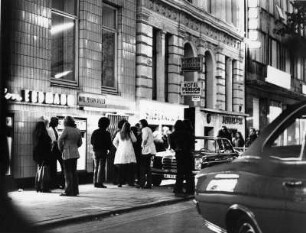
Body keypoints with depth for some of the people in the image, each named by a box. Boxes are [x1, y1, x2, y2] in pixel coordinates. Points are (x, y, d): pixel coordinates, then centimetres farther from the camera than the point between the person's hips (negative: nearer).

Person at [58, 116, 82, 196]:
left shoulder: (67, 130, -12)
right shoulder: (78, 131, 7)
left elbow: (60, 140, -10)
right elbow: (80, 143, 14)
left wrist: (61, 149, 5)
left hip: (67, 153, -7)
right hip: (75, 153, 7)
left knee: (68, 173, -2)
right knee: (74, 172, 13)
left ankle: (68, 191, -1)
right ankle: (75, 190, 16)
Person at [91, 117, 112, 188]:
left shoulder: (95, 132, 3)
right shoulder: (106, 133, -10)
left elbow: (91, 142, 8)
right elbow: (109, 143, -8)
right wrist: (109, 149, 11)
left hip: (96, 151, 4)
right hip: (103, 152, -4)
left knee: (96, 167, 12)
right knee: (101, 167, -1)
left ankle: (95, 182, 13)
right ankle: (99, 183, -5)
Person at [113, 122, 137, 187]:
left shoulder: (119, 134, 4)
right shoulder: (130, 133, -2)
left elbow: (114, 142, 10)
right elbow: (134, 140, 10)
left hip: (121, 152, 2)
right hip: (129, 152, -2)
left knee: (120, 169, 2)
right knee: (129, 169, 2)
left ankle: (120, 182, 1)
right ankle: (130, 182, 1)